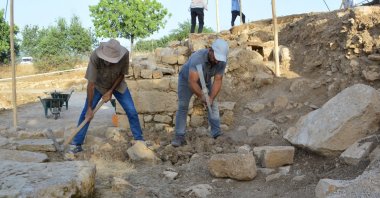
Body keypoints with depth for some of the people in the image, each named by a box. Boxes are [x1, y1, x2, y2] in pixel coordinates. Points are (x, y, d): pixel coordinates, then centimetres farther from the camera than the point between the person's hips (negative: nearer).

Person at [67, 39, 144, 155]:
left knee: (132, 111, -3)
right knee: (86, 113, -8)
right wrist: (89, 108, -29)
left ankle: (139, 139, 13)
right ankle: (76, 144, 3)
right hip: (98, 85, -1)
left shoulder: (125, 54, -34)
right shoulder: (95, 57, -37)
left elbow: (121, 75, -14)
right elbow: (91, 84, -32)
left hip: (117, 85, 1)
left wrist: (110, 91, -18)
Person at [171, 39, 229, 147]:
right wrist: (202, 97, -38)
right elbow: (192, 82, -43)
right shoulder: (198, 58, -43)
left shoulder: (222, 61, -27)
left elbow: (218, 80, -22)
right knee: (183, 106, -10)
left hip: (205, 80, 4)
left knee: (213, 105, -4)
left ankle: (217, 134, -1)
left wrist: (211, 98, -32)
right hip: (187, 78, -4)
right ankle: (179, 136, -8)